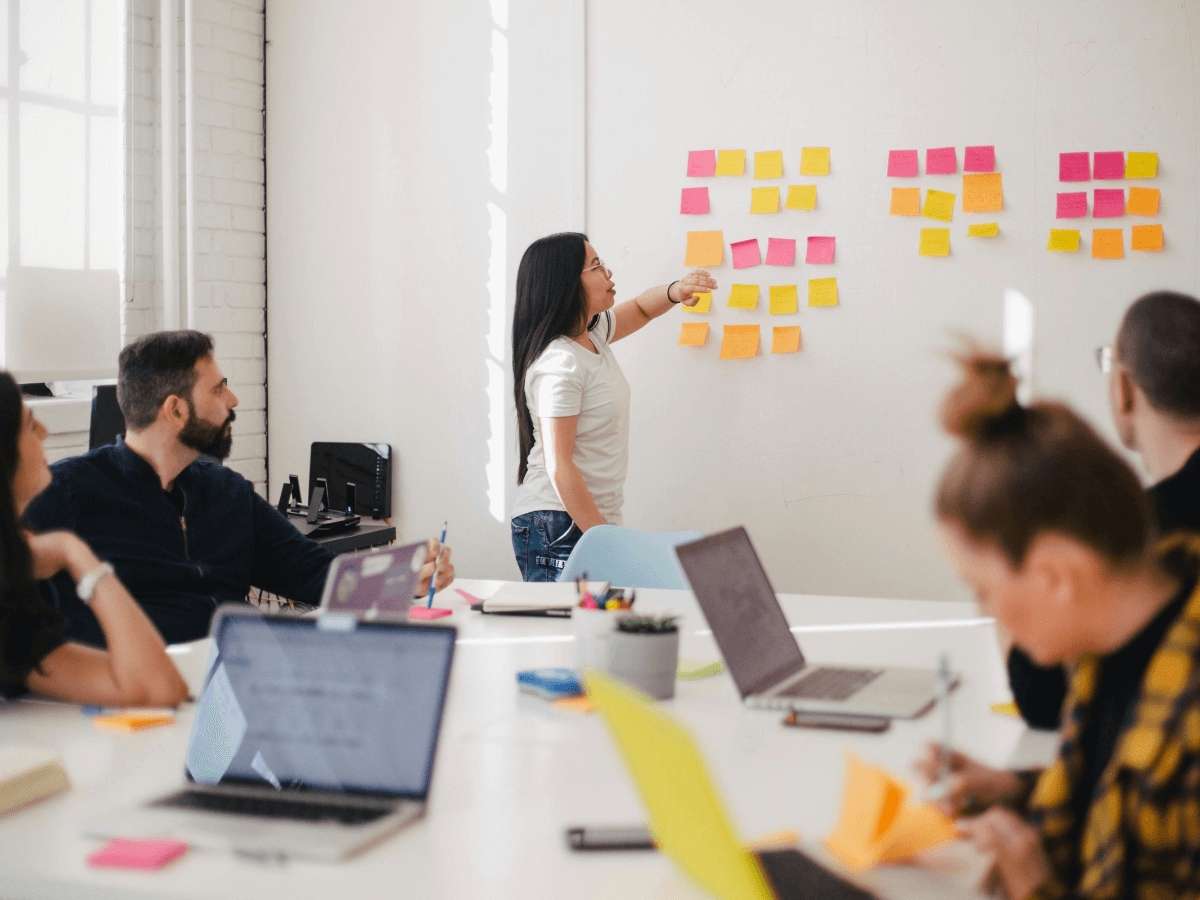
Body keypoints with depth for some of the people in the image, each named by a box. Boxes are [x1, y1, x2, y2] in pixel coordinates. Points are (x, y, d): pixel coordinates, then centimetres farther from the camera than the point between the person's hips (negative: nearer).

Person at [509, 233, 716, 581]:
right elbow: (559, 467, -21)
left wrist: (675, 291, 6)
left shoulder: (592, 333, 9)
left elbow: (640, 309, 29)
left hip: (594, 520, 9)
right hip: (559, 529, -9)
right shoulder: (558, 364, -18)